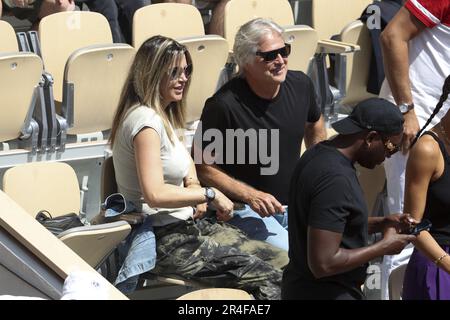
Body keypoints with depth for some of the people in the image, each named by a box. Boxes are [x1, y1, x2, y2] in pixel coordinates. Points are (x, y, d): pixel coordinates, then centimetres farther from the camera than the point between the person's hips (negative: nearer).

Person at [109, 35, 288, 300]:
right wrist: (209, 194, -16)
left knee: (284, 262, 0)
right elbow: (155, 194, -27)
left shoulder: (163, 115, 13)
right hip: (166, 242, -10)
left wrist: (193, 184, 8)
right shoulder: (145, 121, -19)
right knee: (270, 279, -17)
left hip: (190, 224, 10)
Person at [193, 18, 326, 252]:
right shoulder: (223, 106, -20)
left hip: (295, 203, 6)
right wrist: (250, 195, -20)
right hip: (245, 209, -6)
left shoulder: (300, 85, 0)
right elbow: (203, 167, -13)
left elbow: (314, 127, 23)